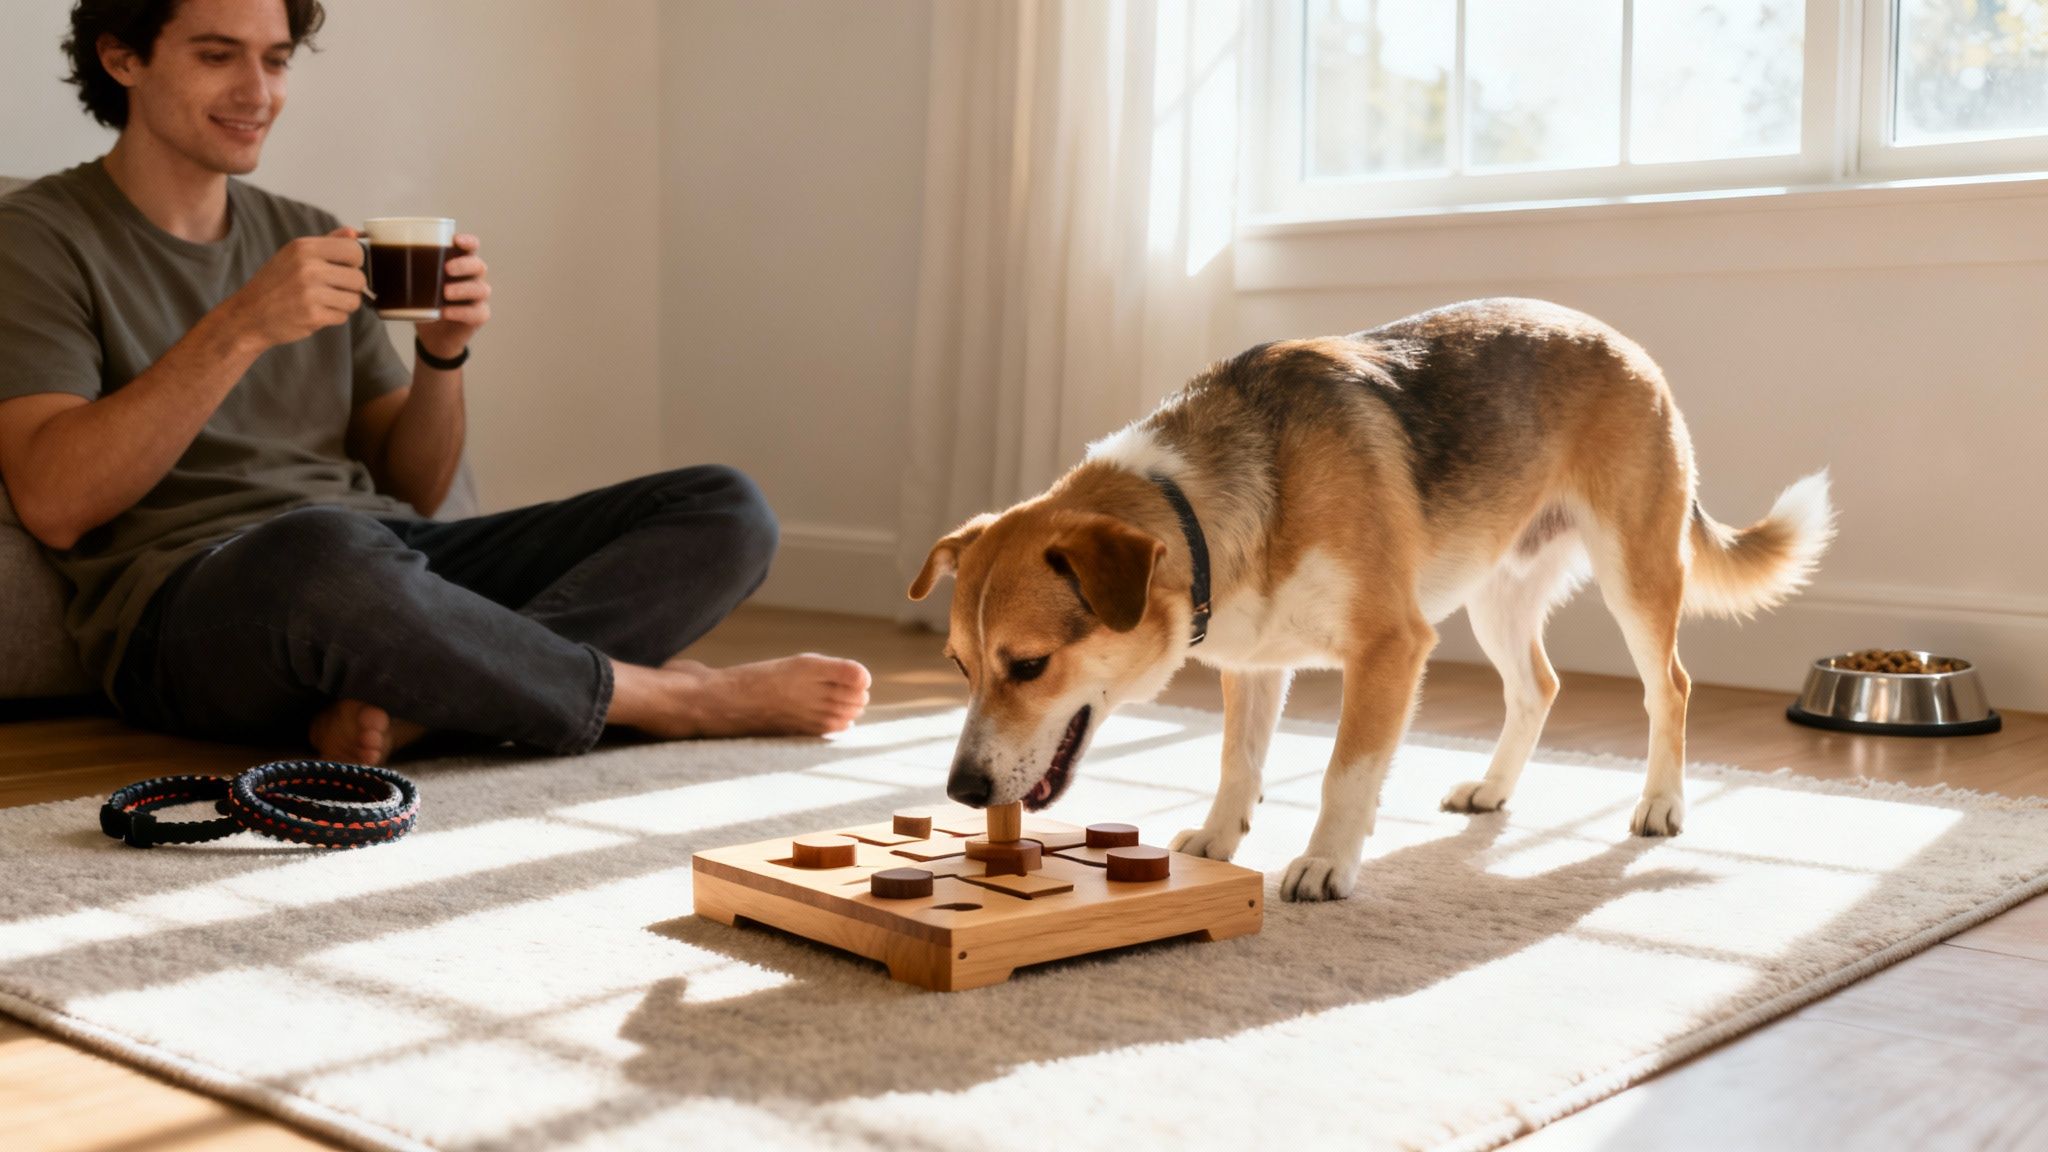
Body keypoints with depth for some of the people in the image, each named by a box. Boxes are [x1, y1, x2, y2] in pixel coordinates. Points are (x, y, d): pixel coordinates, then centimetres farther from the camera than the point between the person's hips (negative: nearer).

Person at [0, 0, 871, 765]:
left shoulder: (307, 238, 21)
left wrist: (443, 351, -1)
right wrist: (240, 327, -18)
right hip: (188, 606, -6)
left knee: (727, 509, -7)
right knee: (322, 550, -42)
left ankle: (405, 703, -29)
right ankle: (670, 699, -17)